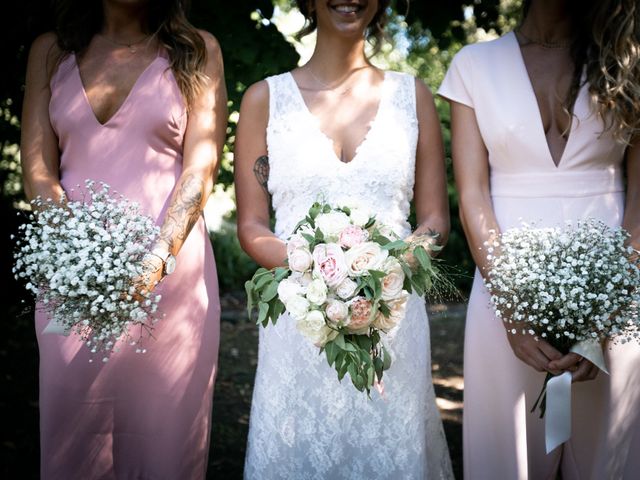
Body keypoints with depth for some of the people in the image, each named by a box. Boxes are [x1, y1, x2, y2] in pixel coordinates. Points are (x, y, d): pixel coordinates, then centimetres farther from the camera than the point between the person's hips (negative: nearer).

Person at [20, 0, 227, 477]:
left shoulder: (197, 51, 6)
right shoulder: (51, 51, 11)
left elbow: (201, 166, -4)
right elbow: (37, 169, 4)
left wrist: (158, 258, -20)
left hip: (169, 272, -2)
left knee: (164, 431, 3)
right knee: (73, 435, 6)